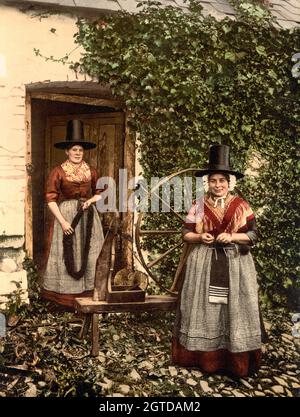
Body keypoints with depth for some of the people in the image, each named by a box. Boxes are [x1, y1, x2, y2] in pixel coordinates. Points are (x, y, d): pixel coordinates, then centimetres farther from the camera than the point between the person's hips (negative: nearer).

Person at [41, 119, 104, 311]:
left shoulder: (91, 172, 6)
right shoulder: (58, 172, -5)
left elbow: (100, 193, 16)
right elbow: (51, 198, -8)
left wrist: (91, 200, -6)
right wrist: (62, 221, -15)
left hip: (88, 216, 3)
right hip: (66, 215, -3)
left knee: (88, 255, 6)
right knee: (66, 256, -1)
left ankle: (87, 295, 18)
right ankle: (65, 299, 9)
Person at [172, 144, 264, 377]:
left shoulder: (241, 206, 1)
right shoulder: (199, 206, 3)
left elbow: (253, 235, -2)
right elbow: (186, 234, 5)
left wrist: (232, 237, -17)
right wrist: (200, 237, -14)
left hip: (234, 264, 0)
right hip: (204, 264, 1)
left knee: (234, 308, 1)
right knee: (204, 307, 3)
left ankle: (236, 361, 14)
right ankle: (204, 356, 17)